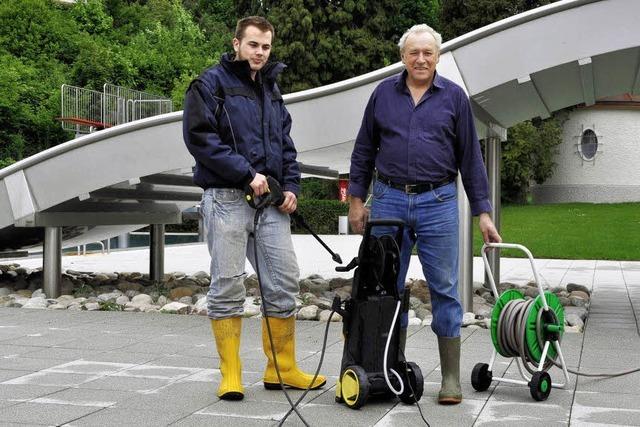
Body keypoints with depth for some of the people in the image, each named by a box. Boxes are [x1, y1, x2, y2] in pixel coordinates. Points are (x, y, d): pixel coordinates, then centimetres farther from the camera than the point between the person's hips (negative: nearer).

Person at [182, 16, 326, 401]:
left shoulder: (271, 89, 19)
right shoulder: (212, 84, -1)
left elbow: (286, 144, 22)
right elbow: (199, 137, -13)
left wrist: (291, 187, 6)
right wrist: (247, 173, -15)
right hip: (227, 199, -6)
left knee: (285, 282, 5)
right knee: (228, 285, -2)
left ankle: (282, 369, 16)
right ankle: (231, 375, 6)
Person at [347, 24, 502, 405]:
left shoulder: (454, 97, 4)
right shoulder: (383, 94, 8)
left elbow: (471, 157, 4)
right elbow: (364, 151, 12)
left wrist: (483, 212, 1)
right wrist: (356, 199, 7)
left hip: (438, 204, -2)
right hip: (389, 201, 2)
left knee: (445, 290, 0)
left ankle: (452, 377, 8)